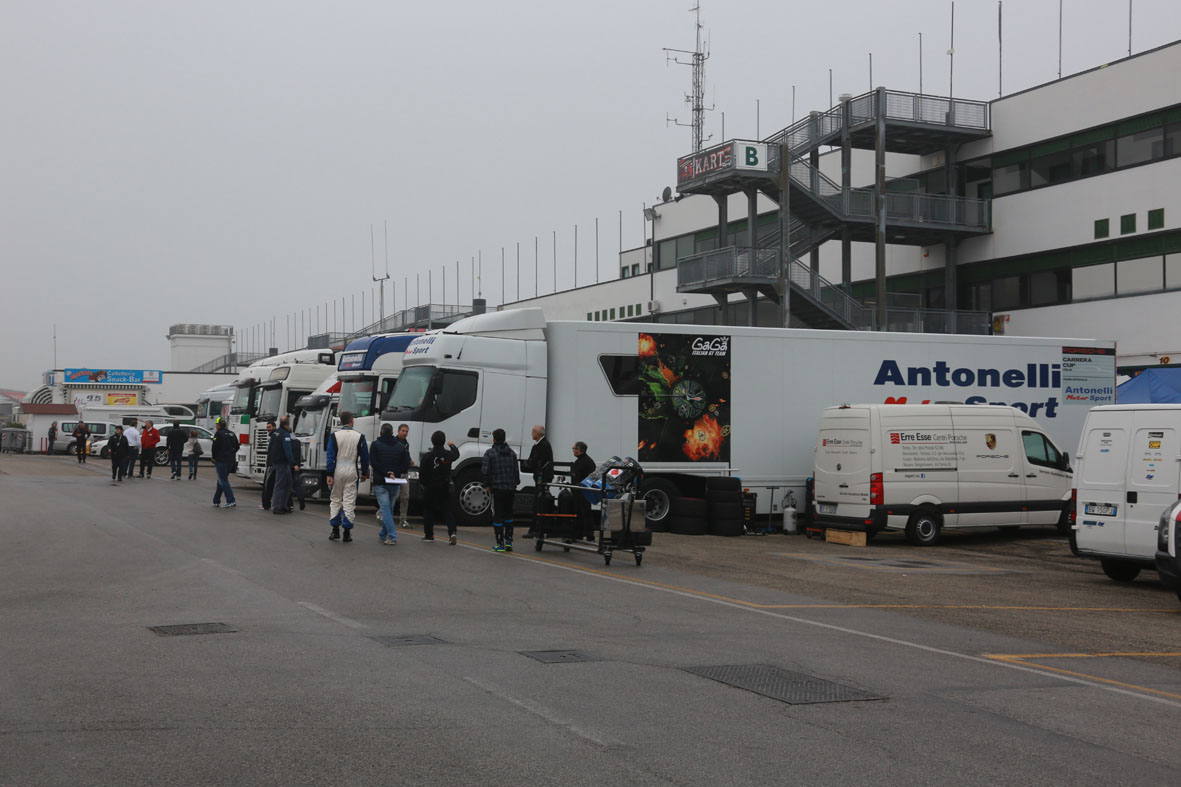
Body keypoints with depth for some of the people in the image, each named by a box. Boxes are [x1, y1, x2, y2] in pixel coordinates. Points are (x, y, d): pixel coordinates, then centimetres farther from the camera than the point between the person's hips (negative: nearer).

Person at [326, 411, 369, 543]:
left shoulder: (334, 436, -3)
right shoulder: (359, 436, -2)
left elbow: (331, 456, -7)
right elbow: (365, 456, 2)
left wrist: (329, 475, -6)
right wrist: (364, 473, 14)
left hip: (337, 471, 0)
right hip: (352, 471, 0)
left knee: (335, 500, 12)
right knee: (349, 502, 3)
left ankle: (335, 530, 11)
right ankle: (347, 533, 2)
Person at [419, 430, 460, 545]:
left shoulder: (427, 456, -12)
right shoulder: (448, 455, -2)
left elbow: (422, 472, -8)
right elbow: (456, 454, 22)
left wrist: (422, 483, 9)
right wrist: (452, 446, 43)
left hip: (430, 488, -3)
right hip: (445, 488, 3)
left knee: (428, 511, 10)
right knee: (447, 510, 5)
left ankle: (428, 534, 16)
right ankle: (452, 532, -13)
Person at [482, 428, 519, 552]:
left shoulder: (490, 453, -6)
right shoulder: (512, 453, 9)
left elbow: (485, 471, -11)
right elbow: (516, 471, 6)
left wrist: (488, 485, 1)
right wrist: (515, 484, 13)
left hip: (497, 488, -4)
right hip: (511, 489, 4)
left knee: (497, 515, 1)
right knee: (508, 514, 15)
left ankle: (500, 544, -1)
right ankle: (509, 541, 12)